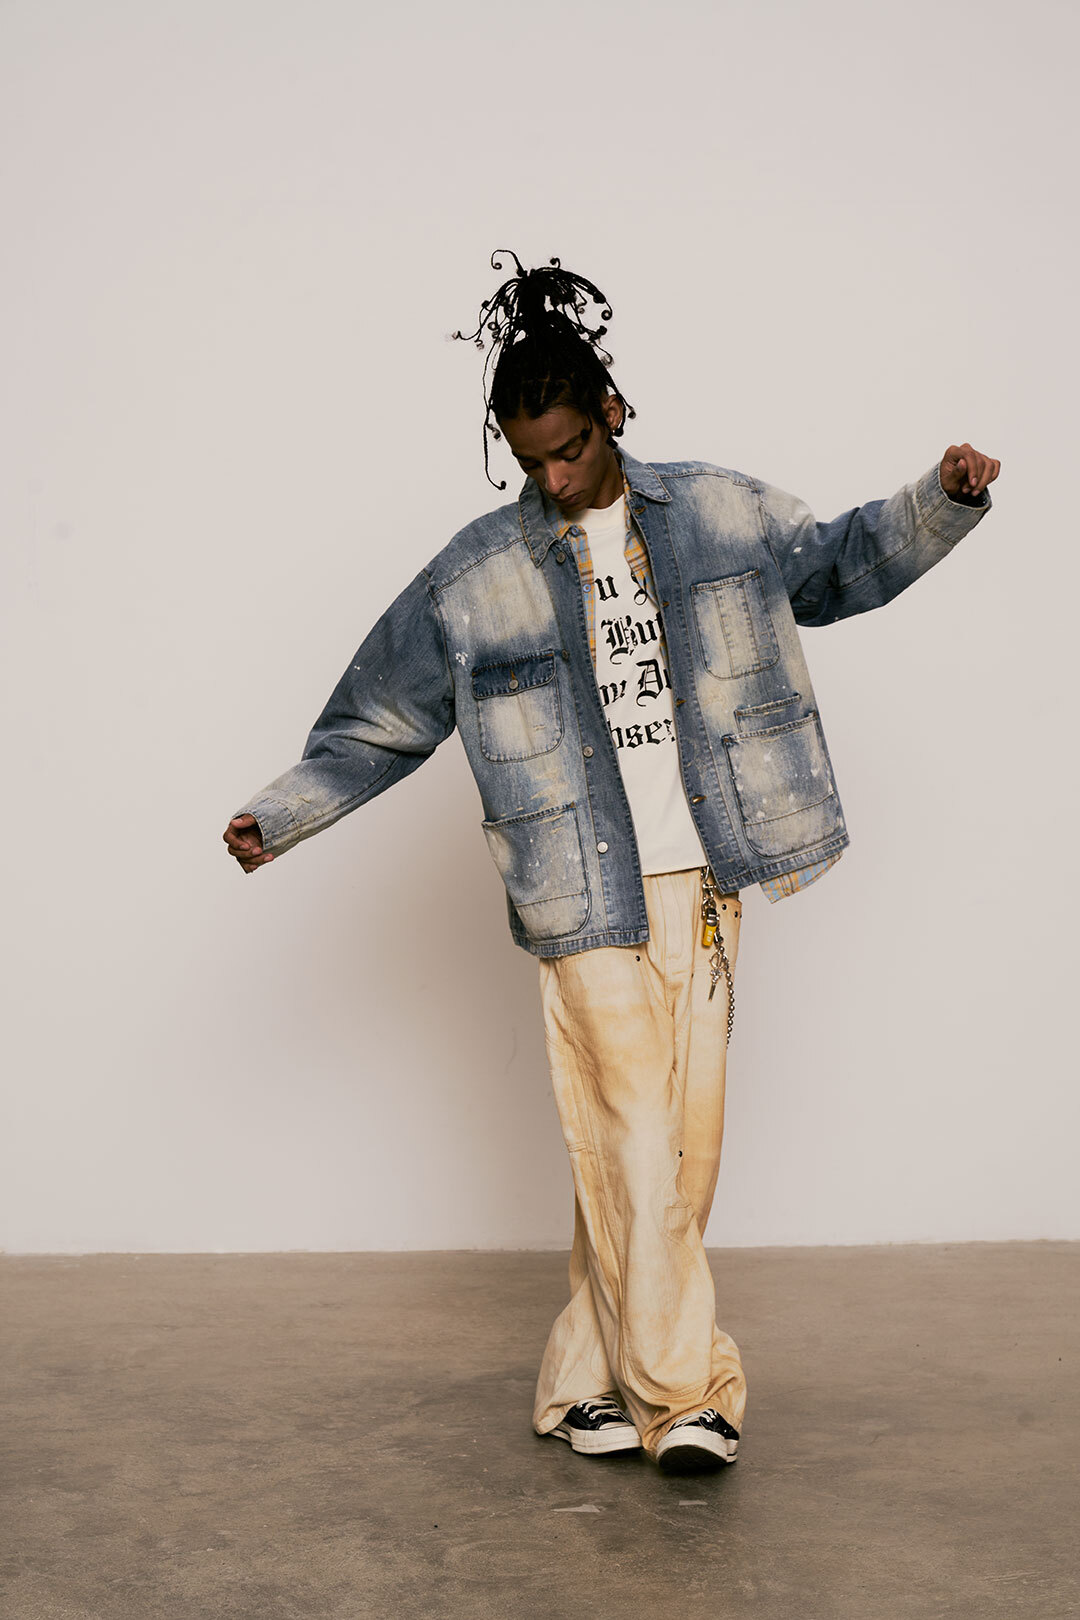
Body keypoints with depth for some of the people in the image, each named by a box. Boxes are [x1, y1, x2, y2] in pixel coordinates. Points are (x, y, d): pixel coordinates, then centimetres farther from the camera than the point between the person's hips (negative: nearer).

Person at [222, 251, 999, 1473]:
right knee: (633, 1144, -6)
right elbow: (379, 722, 7)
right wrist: (281, 815, 0)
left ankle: (587, 1382, 20)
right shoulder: (476, 576, 1)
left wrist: (939, 503, 10)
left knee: (684, 1143, 5)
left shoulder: (718, 513, 8)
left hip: (705, 884, 3)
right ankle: (685, 1392, 7)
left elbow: (834, 567, 23)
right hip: (589, 897, -3)